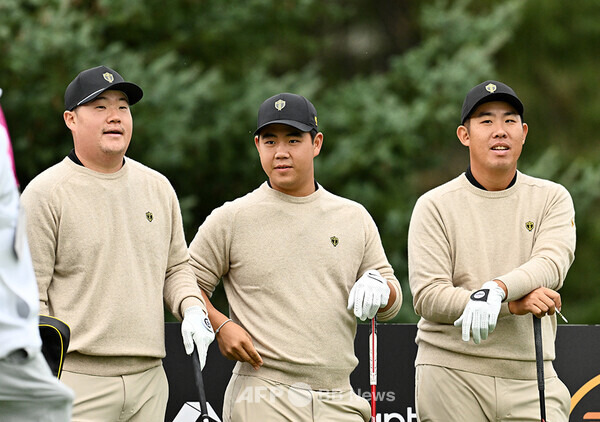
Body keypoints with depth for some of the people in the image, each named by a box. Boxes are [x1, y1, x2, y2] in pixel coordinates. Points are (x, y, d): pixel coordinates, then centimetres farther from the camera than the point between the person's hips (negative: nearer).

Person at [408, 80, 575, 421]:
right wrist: (513, 304, -19)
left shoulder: (552, 198, 8)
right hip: (452, 376, -1)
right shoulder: (435, 206, 1)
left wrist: (497, 289, -30)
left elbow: (552, 264, -10)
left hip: (530, 378, 2)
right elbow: (427, 296, -9)